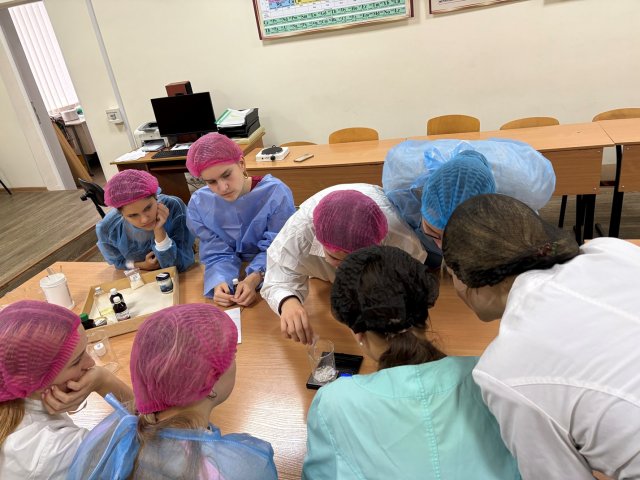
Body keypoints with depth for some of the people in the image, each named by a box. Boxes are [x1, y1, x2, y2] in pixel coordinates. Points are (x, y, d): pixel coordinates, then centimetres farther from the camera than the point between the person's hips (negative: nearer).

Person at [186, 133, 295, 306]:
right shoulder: (199, 204, -9)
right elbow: (217, 255, -7)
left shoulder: (276, 193, -18)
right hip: (232, 278, 3)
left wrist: (254, 279, -31)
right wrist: (219, 283, -28)